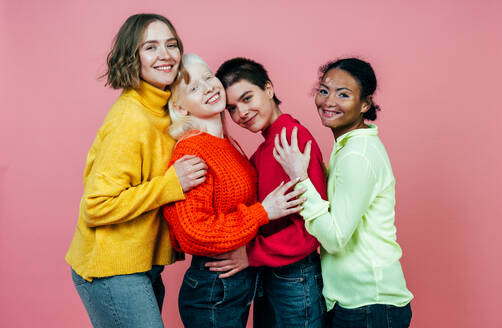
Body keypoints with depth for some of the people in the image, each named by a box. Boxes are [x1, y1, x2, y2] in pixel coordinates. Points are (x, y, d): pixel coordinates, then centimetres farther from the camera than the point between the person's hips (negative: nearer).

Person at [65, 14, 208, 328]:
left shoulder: (160, 109, 7)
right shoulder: (131, 120, -21)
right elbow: (97, 207, -21)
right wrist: (172, 183, -23)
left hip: (143, 264, 9)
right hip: (112, 271, -9)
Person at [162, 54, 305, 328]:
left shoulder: (228, 144, 8)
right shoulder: (191, 152, -20)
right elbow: (193, 235, -24)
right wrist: (262, 212, -21)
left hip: (242, 282, 8)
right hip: (212, 290, -8)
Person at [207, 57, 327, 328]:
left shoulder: (296, 137, -18)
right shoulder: (264, 148, 9)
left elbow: (311, 228, -22)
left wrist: (252, 254, -17)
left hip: (295, 278, -8)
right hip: (267, 274, 8)